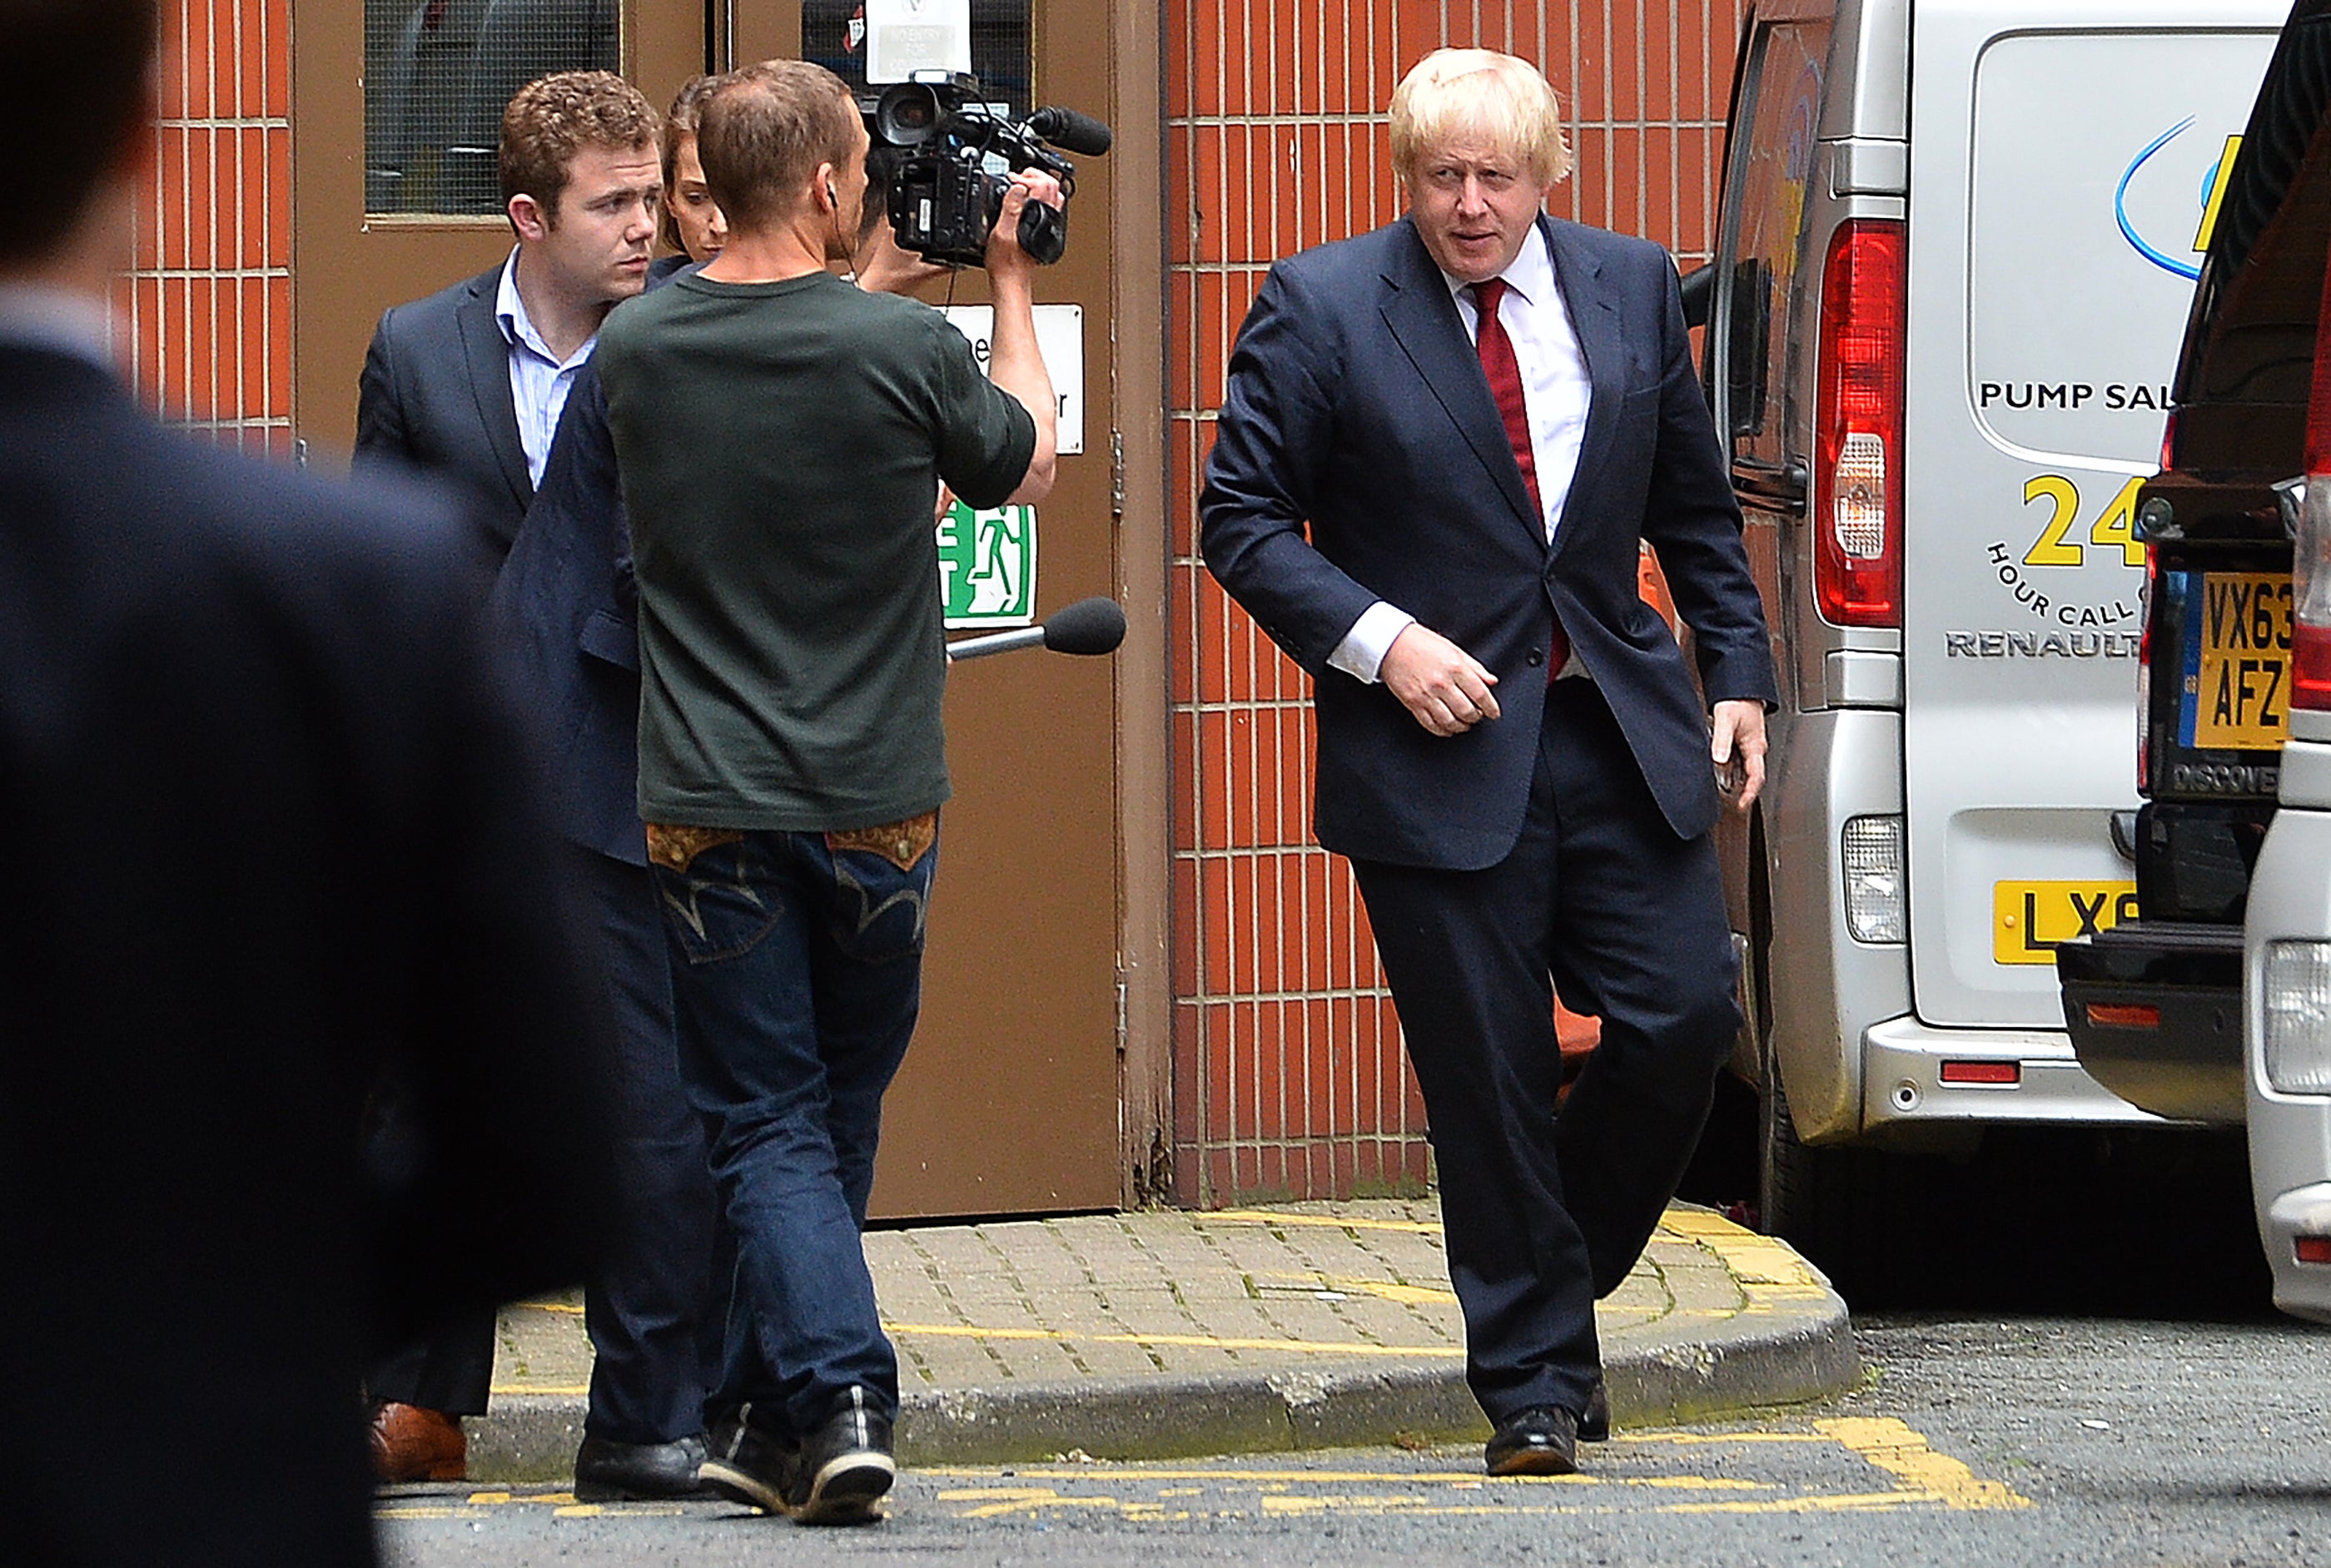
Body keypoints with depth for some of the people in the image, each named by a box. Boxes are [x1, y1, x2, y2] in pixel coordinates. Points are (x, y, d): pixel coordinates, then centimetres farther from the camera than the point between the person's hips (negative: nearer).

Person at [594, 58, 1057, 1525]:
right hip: (876, 800, 0)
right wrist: (1013, 286, 18)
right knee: (838, 1113, 15)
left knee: (768, 1124, 4)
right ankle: (772, 1416, 22)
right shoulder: (902, 346, -13)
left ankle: (835, 1394, -12)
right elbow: (1025, 465, 7)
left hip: (712, 805, 1)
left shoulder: (639, 348, -5)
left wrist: (869, 279, 21)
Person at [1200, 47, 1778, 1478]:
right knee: (1490, 1079, -2)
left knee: (1685, 1019, -5)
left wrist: (1738, 671, 8)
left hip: (1622, 733, 3)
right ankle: (1535, 1385, 9)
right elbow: (1242, 518, -3)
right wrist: (1381, 643, -14)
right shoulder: (1321, 312, -4)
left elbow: (1695, 508, 16)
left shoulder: (1631, 289, 7)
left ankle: (1562, 1281, 20)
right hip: (1442, 747, -3)